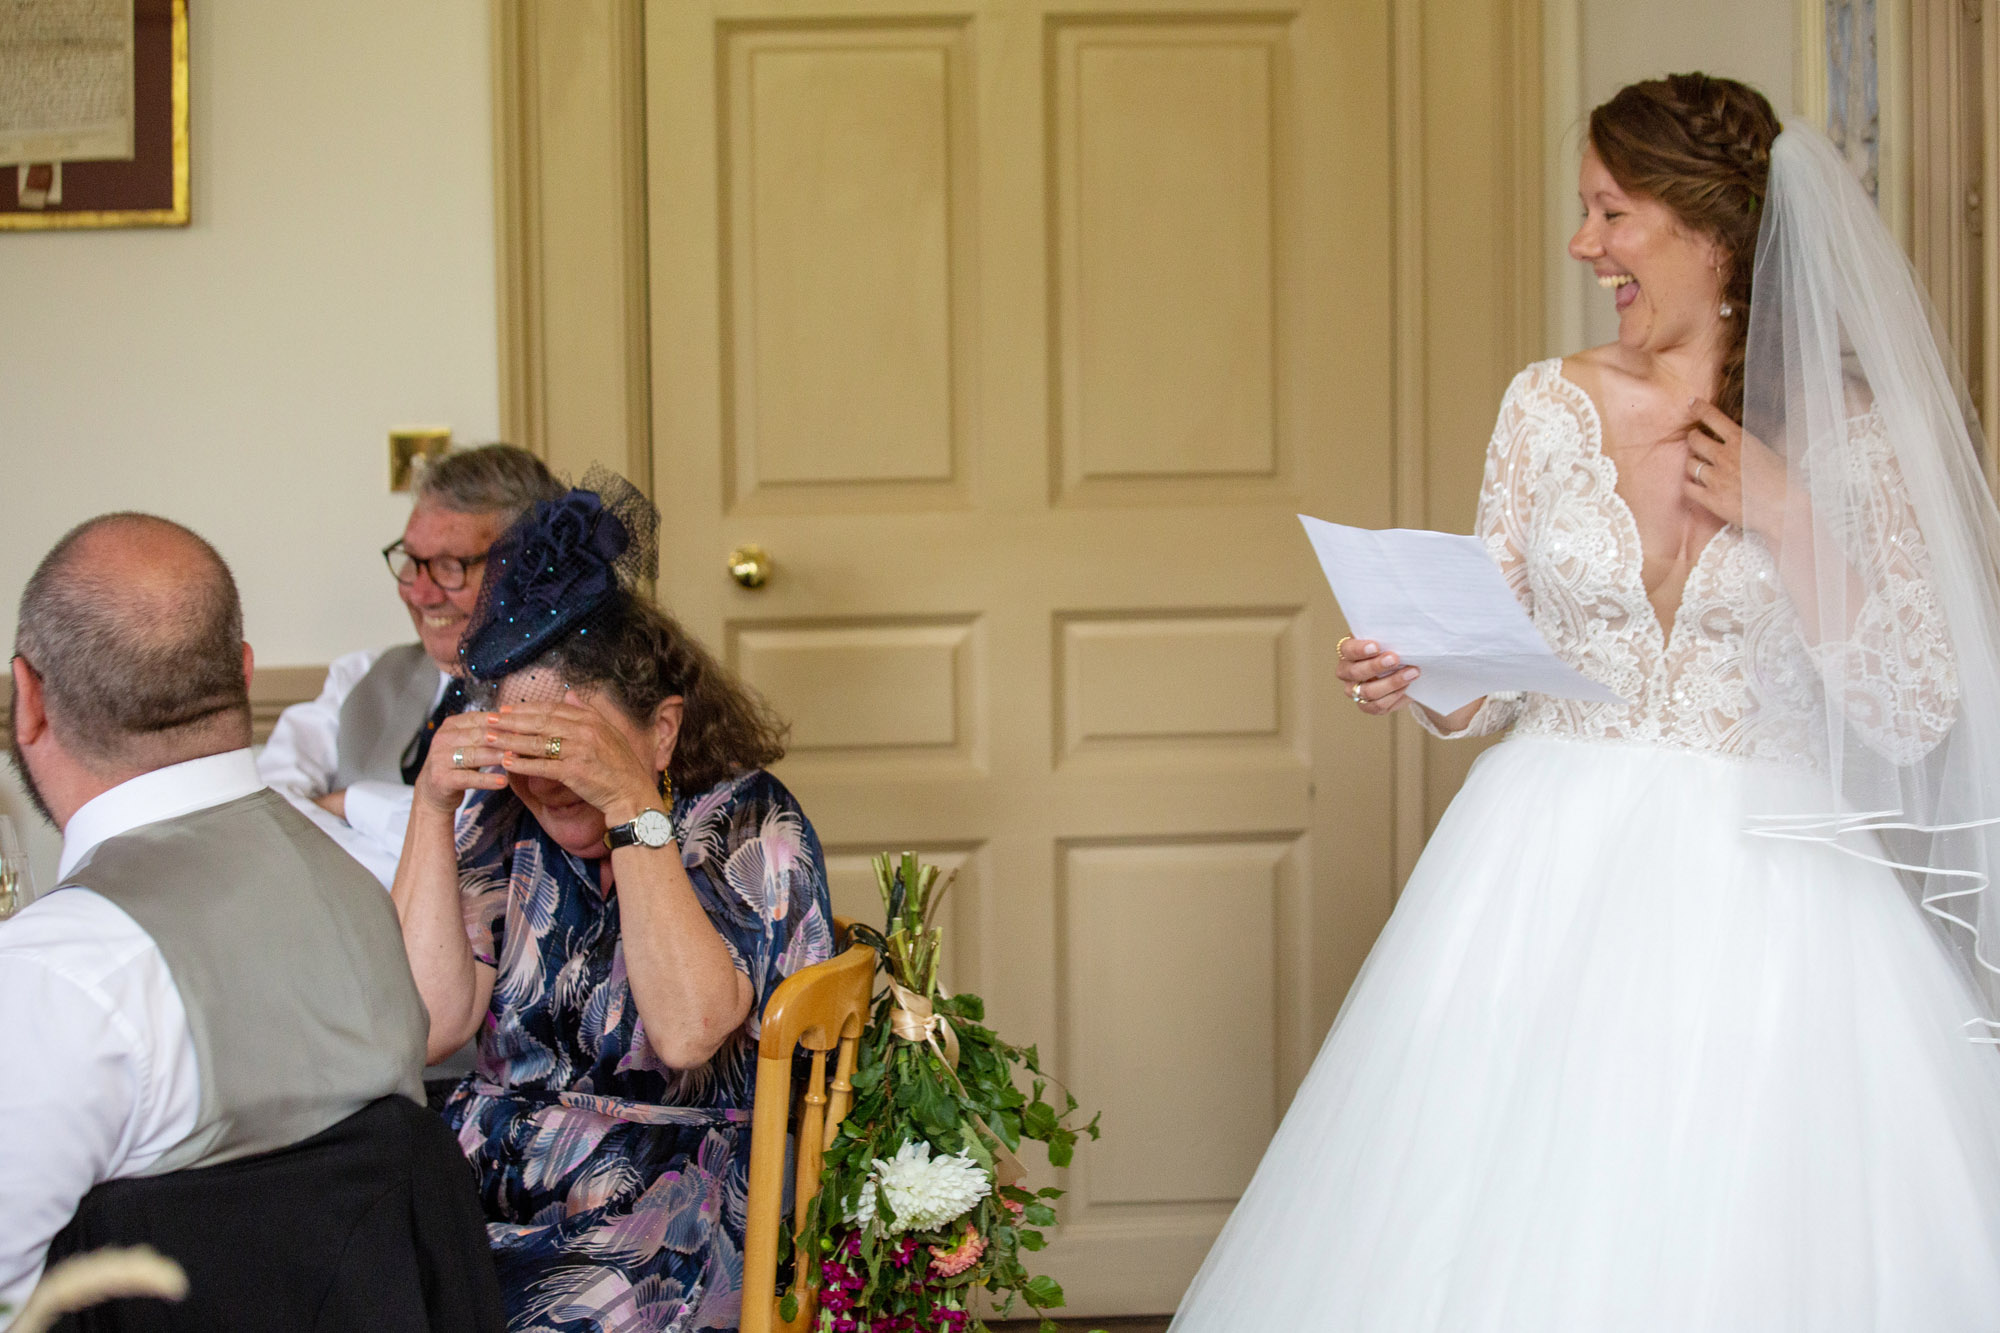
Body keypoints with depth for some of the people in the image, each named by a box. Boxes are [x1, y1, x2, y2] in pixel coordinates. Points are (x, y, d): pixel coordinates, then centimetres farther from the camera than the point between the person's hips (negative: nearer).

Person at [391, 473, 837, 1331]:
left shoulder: (749, 825, -3)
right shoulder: (505, 820, 7)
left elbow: (687, 1034, -19)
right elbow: (431, 1026, -5)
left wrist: (632, 807, -22)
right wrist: (431, 806, -10)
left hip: (659, 1222, -3)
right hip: (483, 1186, 3)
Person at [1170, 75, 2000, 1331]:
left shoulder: (1849, 432, -2)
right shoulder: (1551, 404, 5)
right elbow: (1492, 678, 9)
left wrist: (1784, 519, -12)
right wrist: (1412, 681, -12)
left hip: (1759, 893, -2)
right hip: (1556, 868, 2)